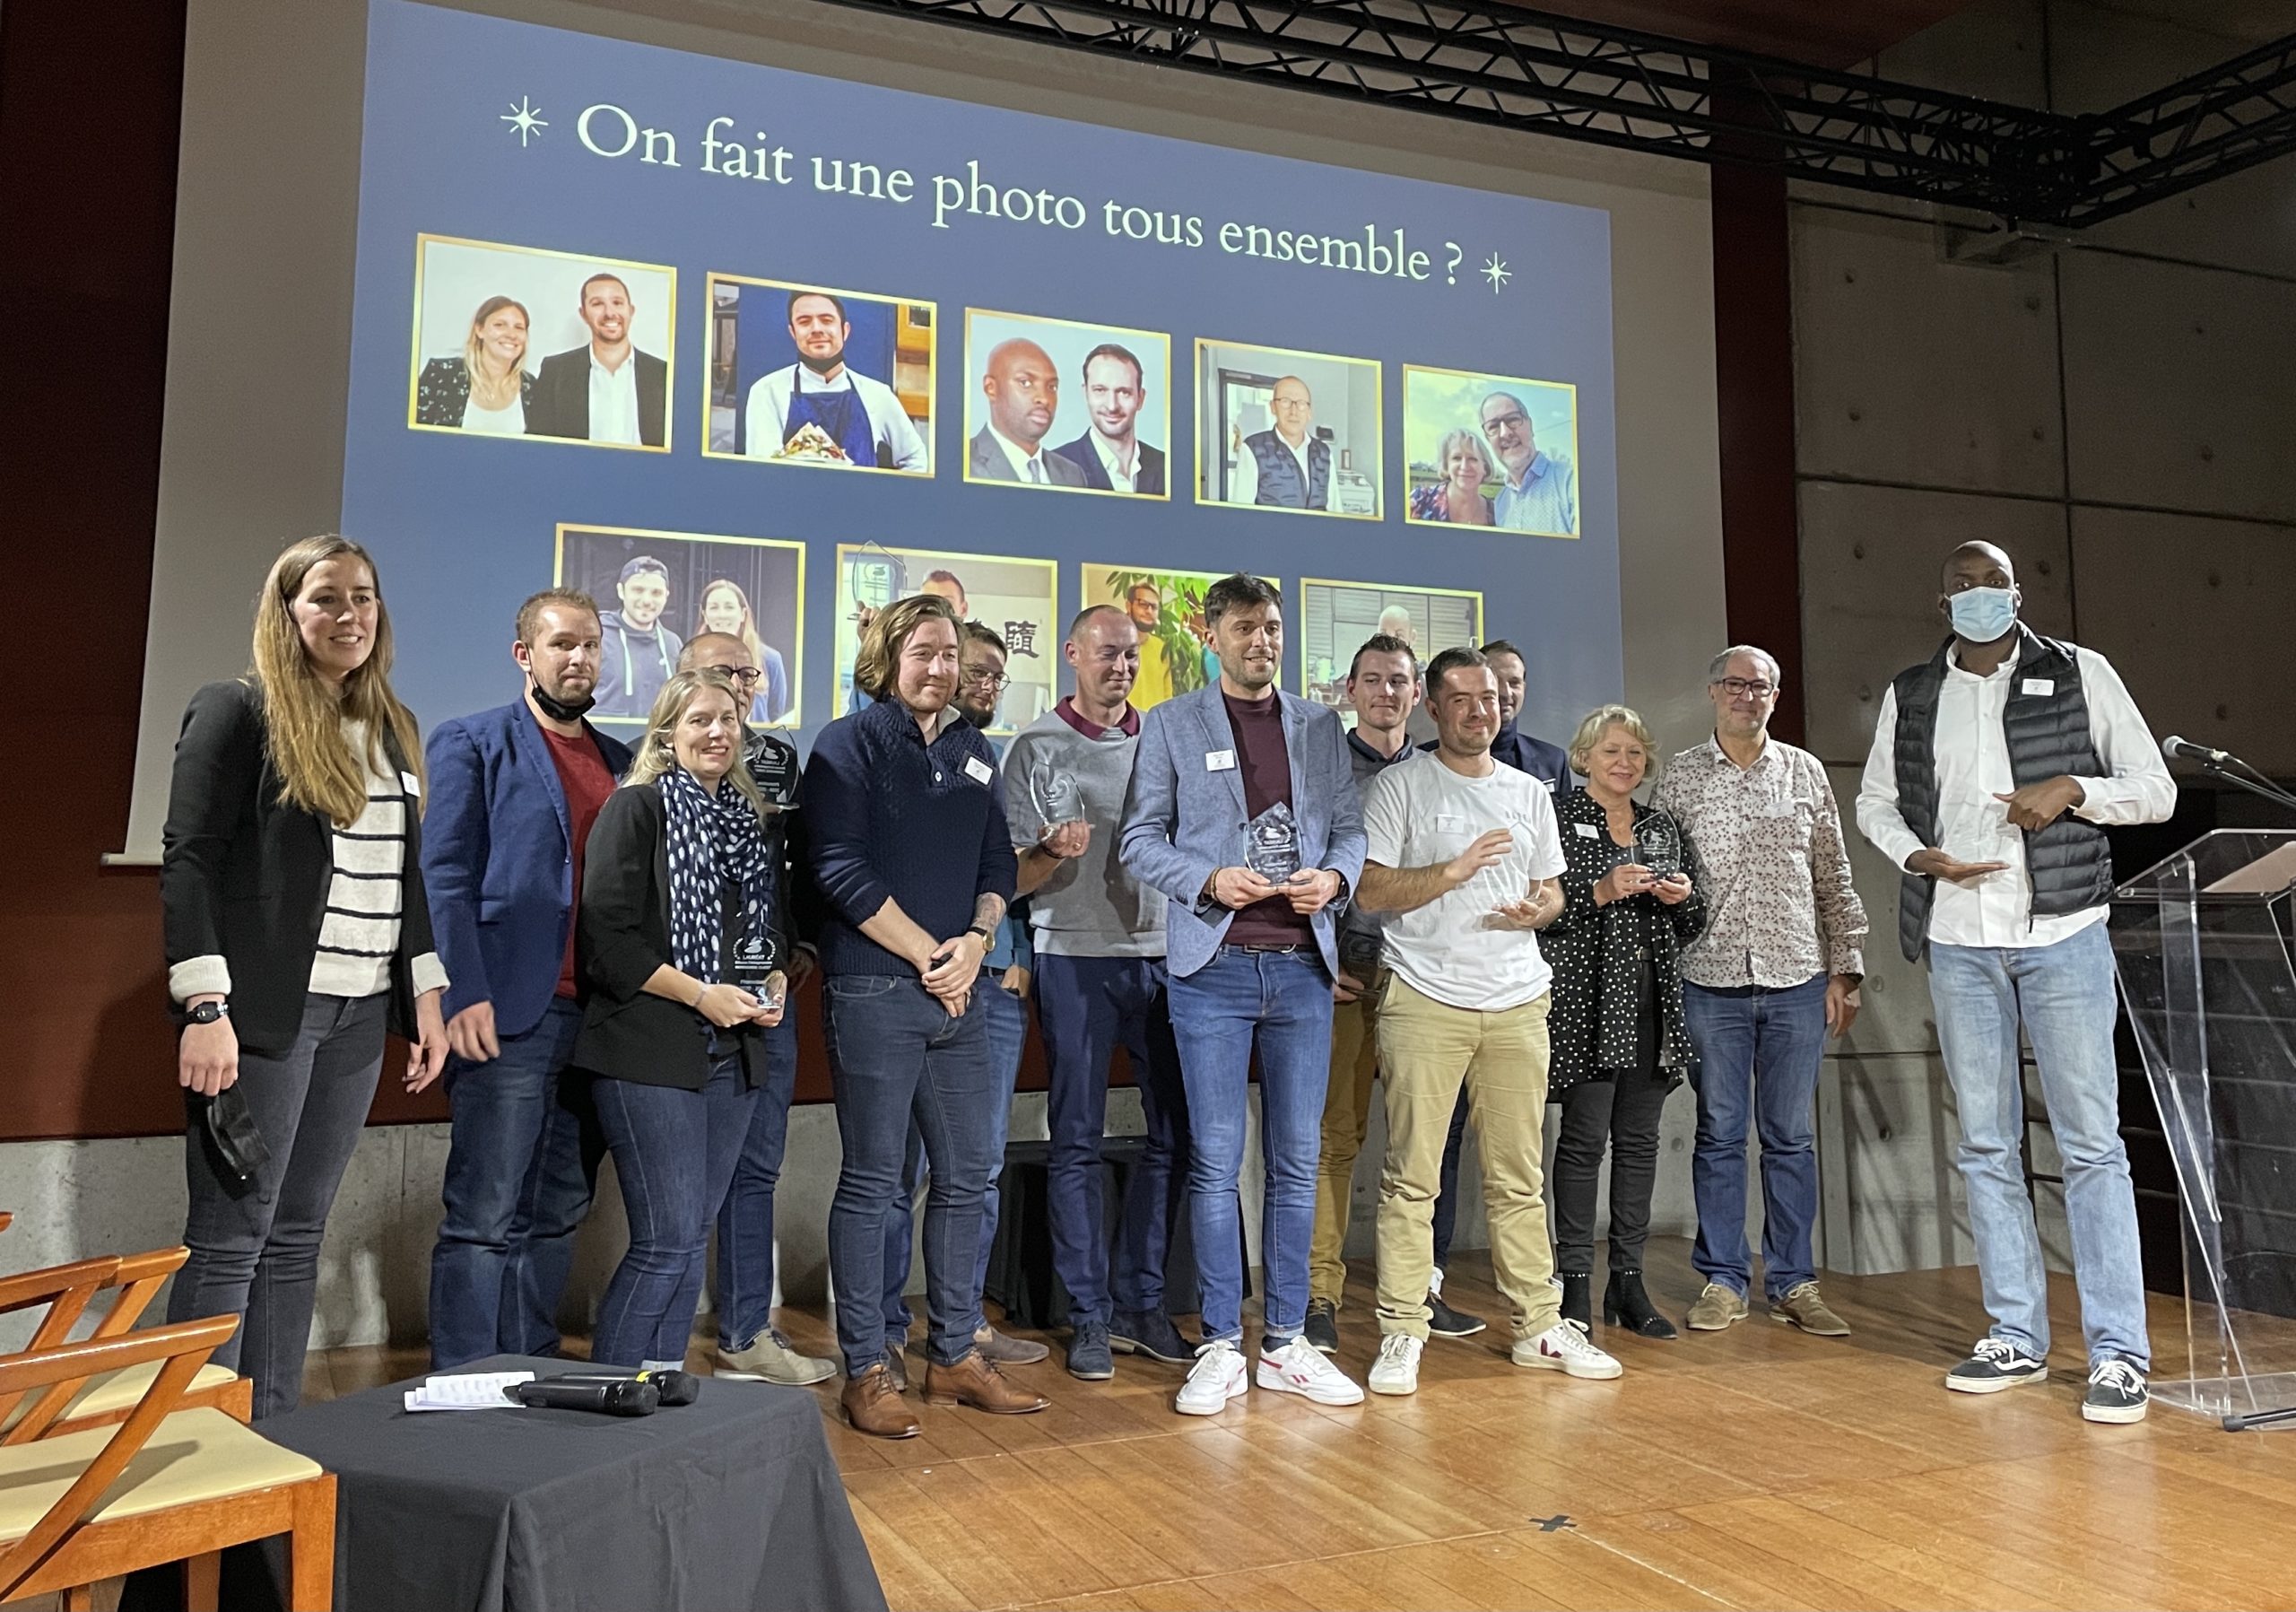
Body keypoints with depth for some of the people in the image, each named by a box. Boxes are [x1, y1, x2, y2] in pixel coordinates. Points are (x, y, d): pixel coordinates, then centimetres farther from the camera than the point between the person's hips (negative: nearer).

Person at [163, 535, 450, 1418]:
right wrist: (204, 1008, -17)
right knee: (230, 1237, -2)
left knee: (297, 1234, 11)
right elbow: (188, 861, -10)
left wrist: (425, 994, 14)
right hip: (263, 1011, -6)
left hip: (358, 1014, 6)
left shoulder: (393, 727, 15)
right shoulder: (237, 710, -4)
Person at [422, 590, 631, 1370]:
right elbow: (446, 878, -6)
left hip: (596, 1016, 6)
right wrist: (465, 996, -15)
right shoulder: (471, 743, 1)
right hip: (508, 1016, -6)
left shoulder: (619, 760, 18)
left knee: (558, 1215, 12)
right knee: (485, 1219, -2)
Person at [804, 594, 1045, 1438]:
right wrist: (928, 956, -12)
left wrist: (975, 941, -5)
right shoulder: (850, 744, -4)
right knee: (872, 1183, 2)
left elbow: (997, 864, 14)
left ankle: (955, 1354, 24)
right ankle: (867, 1369, 13)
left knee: (965, 1176, 11)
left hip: (959, 991, 6)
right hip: (876, 992, -6)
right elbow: (843, 874, -12)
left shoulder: (974, 751, 15)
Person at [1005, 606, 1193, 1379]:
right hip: (1075, 958, -3)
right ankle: (1090, 1315, 12)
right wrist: (1054, 851, -21)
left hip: (1163, 955, 3)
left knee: (1174, 1134, 4)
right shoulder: (1037, 747, 3)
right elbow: (1015, 875, -1)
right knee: (1077, 1140, 1)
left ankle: (1140, 1301, 18)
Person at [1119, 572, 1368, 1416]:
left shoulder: (1321, 726, 13)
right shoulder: (1171, 725, 4)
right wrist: (1210, 880, -15)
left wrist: (1335, 878, -9)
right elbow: (1140, 839, 1)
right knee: (1215, 1162, 0)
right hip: (1213, 967, -3)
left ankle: (1285, 1341, 18)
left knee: (1296, 1160, 7)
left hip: (1302, 966, 3)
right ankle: (1220, 1346, 11)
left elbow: (1350, 828, 12)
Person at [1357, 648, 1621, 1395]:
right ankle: (1401, 1332, 4)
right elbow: (1373, 889, -5)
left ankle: (1538, 1326, 18)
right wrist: (1452, 871, -17)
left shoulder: (1529, 793, 17)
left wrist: (1537, 909, -2)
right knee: (1411, 1176, -3)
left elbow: (1551, 888, 21)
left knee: (1519, 1177, 9)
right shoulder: (1400, 786, 1)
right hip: (1426, 1000, -4)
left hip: (1517, 1003, 4)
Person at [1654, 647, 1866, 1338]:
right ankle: (1722, 1281, 15)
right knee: (1719, 1133, 5)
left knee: (1790, 1136, 7)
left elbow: (1834, 879, 9)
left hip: (1797, 980, 1)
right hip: (1712, 980, -1)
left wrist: (1843, 969, 5)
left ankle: (1792, 1282, 17)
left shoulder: (1806, 772, 8)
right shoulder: (1680, 776, 4)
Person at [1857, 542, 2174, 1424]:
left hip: (2062, 936, -3)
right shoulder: (1910, 695, 8)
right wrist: (1918, 857, -5)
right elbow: (1875, 802, 15)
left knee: (2091, 1143, -3)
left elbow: (2156, 790, 4)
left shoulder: (2080, 675, 2)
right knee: (1985, 1146, 8)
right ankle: (2016, 1335, 18)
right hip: (1958, 944, 3)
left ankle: (2119, 1350, 4)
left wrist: (2072, 789, -14)